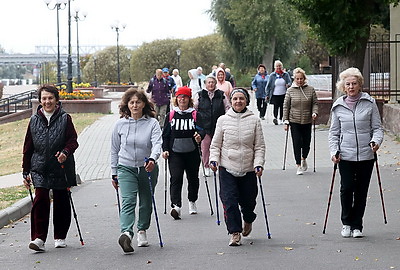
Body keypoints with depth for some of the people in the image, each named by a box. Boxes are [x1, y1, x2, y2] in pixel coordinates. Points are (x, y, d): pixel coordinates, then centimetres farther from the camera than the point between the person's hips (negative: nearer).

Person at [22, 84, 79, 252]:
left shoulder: (65, 118, 1)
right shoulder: (34, 120, 7)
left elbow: (73, 141, -1)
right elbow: (28, 148, 11)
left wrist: (65, 152, -23)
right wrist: (26, 172, 10)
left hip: (61, 169, 0)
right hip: (40, 168, 1)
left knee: (61, 202, 8)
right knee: (41, 199, -14)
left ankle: (60, 237, 23)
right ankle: (38, 238, -12)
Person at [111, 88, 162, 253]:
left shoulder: (152, 123, -3)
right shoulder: (120, 124, 2)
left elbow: (157, 143, -18)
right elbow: (115, 150, 10)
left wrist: (153, 159, -38)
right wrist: (114, 174, 9)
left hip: (147, 168, 1)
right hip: (126, 168, -1)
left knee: (146, 202, 13)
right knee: (128, 201, -18)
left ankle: (142, 230, 35)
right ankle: (126, 234, -35)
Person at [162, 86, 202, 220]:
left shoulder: (195, 115, 3)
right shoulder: (171, 116, 5)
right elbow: (165, 134, 9)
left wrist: (199, 137, -19)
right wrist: (165, 149, -2)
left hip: (192, 152, 1)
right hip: (175, 153, -1)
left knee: (193, 178, 13)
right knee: (176, 178, -15)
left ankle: (192, 202, 35)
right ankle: (176, 205, -24)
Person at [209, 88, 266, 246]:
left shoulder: (254, 120, 1)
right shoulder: (223, 120, 3)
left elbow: (259, 146, 2)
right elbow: (215, 144, 7)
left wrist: (259, 164, -9)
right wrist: (214, 159, -9)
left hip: (248, 169, 0)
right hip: (227, 168, 0)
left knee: (247, 201, 10)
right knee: (229, 201, -10)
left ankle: (248, 221, 42)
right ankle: (234, 233, 0)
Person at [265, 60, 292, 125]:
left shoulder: (286, 74, 5)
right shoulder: (272, 75, 2)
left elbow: (290, 82, 3)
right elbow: (268, 85, 4)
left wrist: (288, 84, -22)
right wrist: (267, 94, 0)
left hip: (283, 94, 2)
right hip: (275, 95, -2)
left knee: (282, 107, 8)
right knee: (276, 106, -16)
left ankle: (280, 119, 20)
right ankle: (275, 118, -23)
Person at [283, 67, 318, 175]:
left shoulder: (310, 89, 1)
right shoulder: (290, 90, 0)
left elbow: (315, 103, 6)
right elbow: (286, 106, 2)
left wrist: (314, 113, -13)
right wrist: (286, 121, -2)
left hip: (307, 121, 1)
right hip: (294, 121, -1)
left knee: (306, 143, 8)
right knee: (297, 143, -5)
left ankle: (304, 159, 37)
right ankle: (299, 165, 4)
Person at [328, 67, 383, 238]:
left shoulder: (369, 103, 1)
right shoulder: (338, 106, 4)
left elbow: (377, 127, 4)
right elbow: (334, 132, 9)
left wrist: (376, 141, -15)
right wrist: (334, 151, -3)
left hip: (366, 154, 0)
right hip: (346, 155, 0)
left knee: (361, 190, 5)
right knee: (347, 188, -7)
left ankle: (357, 225, 18)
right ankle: (347, 223, 13)